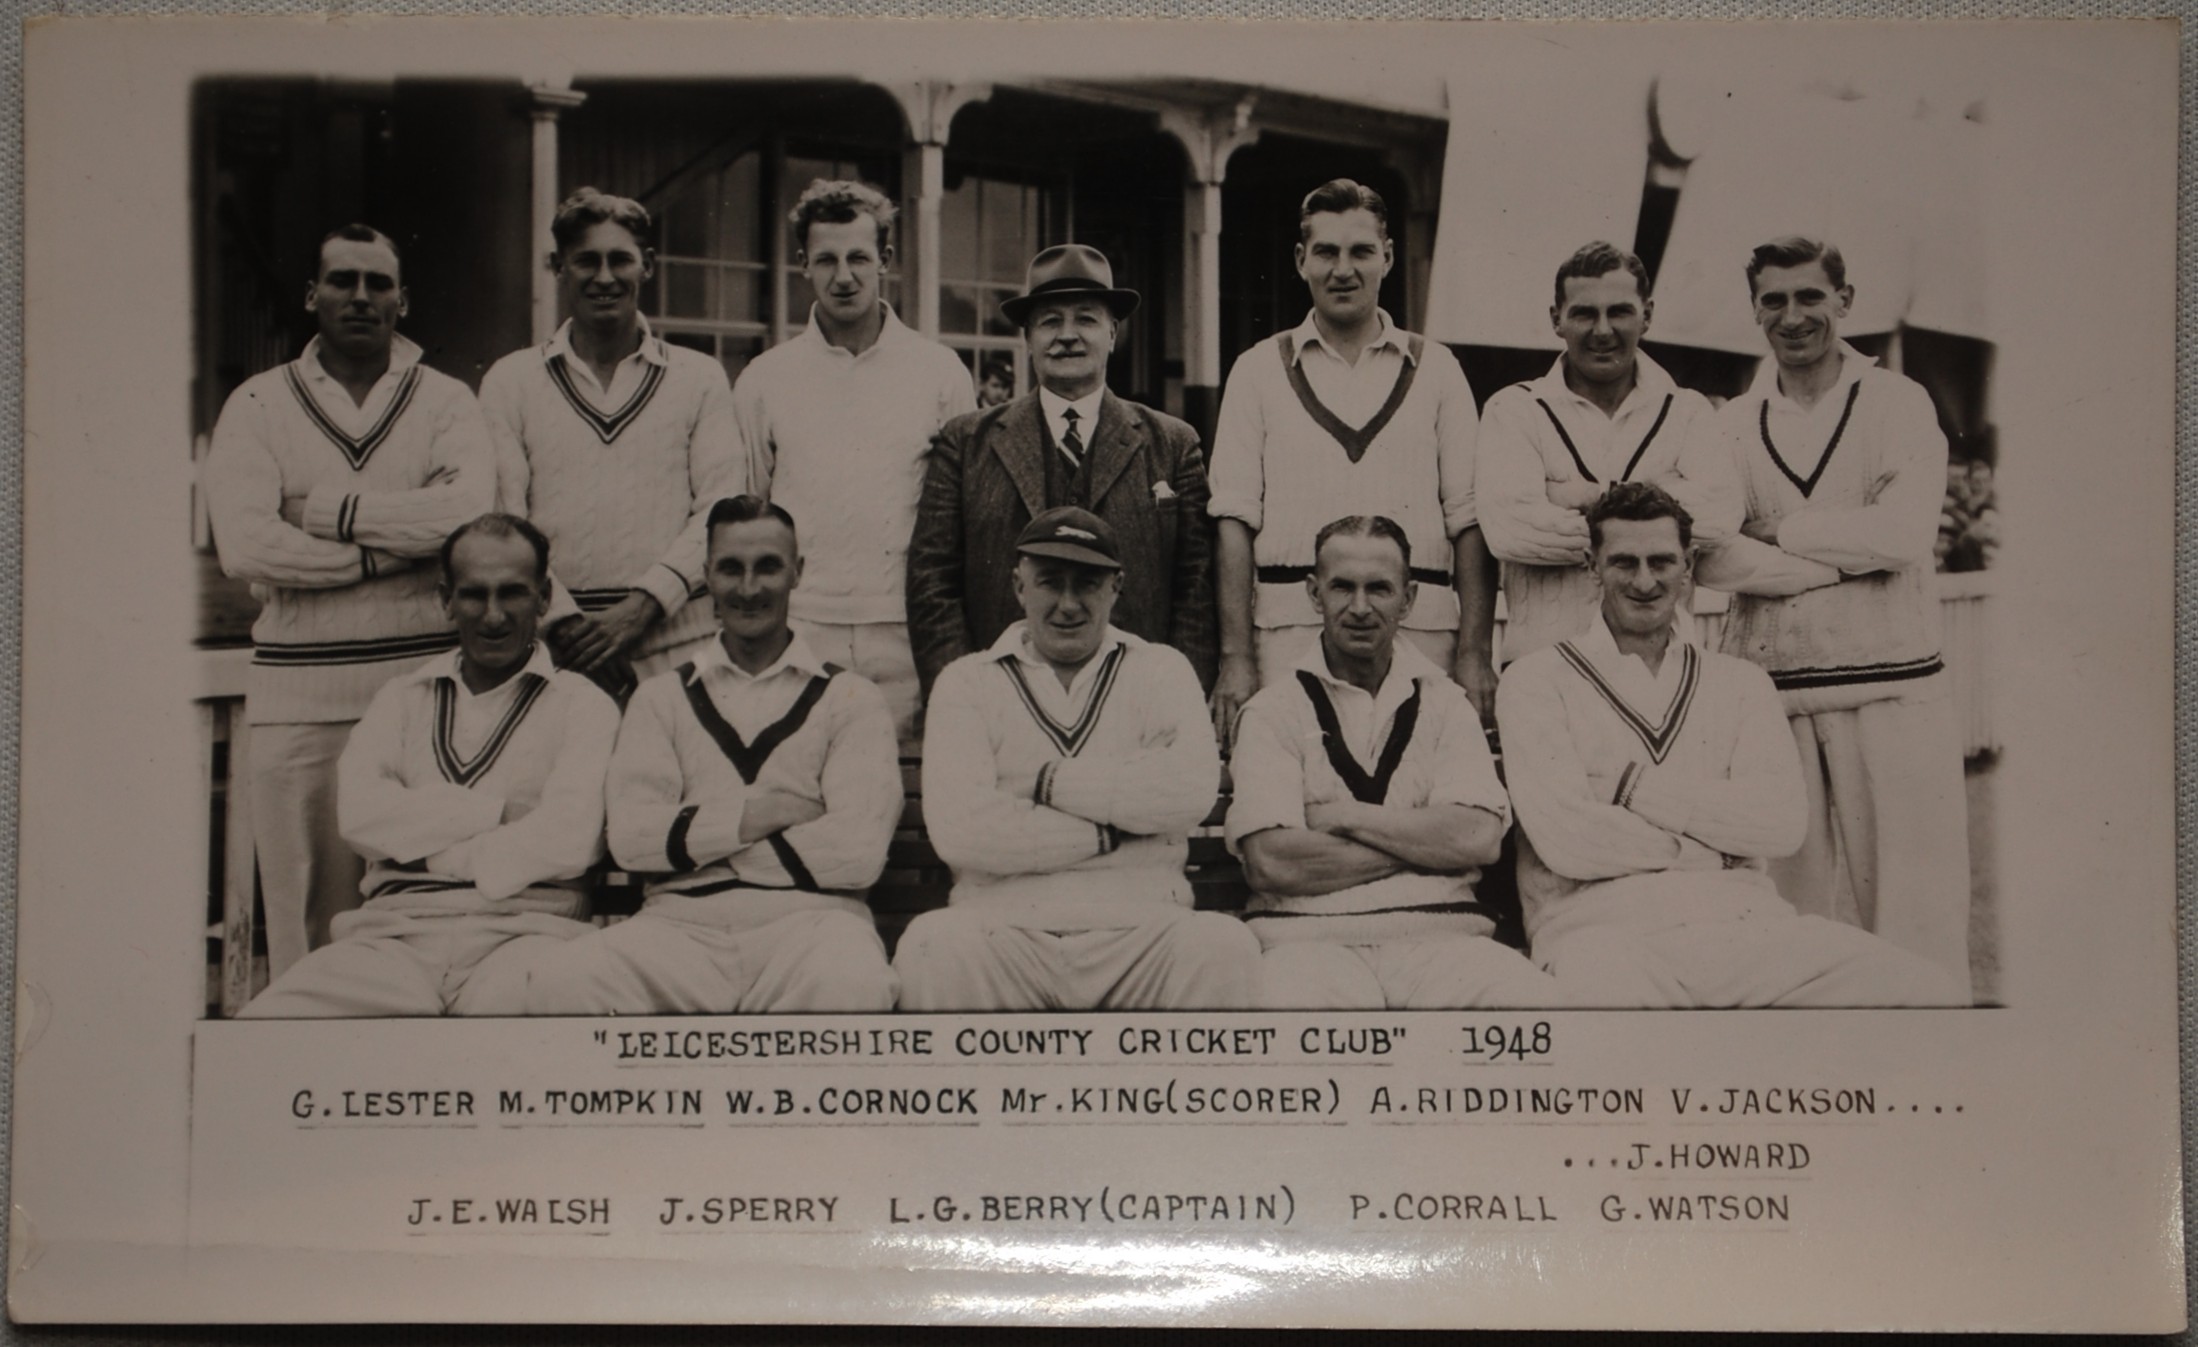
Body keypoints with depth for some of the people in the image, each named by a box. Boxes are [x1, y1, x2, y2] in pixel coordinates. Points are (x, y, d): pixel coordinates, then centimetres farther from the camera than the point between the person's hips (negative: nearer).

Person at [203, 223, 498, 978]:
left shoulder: (445, 402, 10)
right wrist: (398, 544, -6)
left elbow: (468, 514, -11)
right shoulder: (259, 406, 10)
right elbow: (244, 546, -6)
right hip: (298, 694, 0)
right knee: (304, 908, 0)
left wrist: (324, 511, -7)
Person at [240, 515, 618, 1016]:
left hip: (522, 929, -3)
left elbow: (568, 840, -5)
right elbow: (360, 814, 5)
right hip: (397, 930, 3)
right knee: (272, 1014, -26)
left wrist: (431, 854, 2)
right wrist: (494, 810, -1)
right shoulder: (402, 697, 24)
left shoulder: (582, 704, 12)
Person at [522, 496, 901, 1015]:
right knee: (559, 985, -29)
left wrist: (701, 839, 2)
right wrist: (748, 816, -5)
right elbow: (630, 835, 5)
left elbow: (859, 851, -3)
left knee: (852, 987, -39)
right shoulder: (663, 697, 21)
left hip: (806, 917, -2)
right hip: (682, 921, 2)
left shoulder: (850, 699, 13)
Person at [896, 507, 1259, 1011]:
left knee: (1226, 947, -31)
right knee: (935, 945, -33)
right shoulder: (968, 682, 12)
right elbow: (959, 828, -6)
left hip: (1141, 931, 1)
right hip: (1004, 931, -1)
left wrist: (1047, 782, -3)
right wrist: (1111, 832, -4)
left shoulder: (1160, 670, 16)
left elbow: (1192, 789, -6)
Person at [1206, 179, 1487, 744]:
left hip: (1419, 628, 1)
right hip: (1292, 622, -1)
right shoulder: (1259, 370, 11)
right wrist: (1236, 658, -4)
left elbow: (1469, 517, 7)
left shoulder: (1435, 369, 13)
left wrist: (1474, 654, -2)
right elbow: (1234, 520, 5)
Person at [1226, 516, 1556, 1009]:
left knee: (1534, 998, -30)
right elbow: (1269, 862, -6)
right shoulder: (1273, 711, 9)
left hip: (1438, 936, 3)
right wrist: (1425, 843, -1)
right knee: (1290, 998, -40)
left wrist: (1346, 817, -2)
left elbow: (1480, 837, 0)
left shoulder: (1444, 704, 17)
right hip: (1311, 940, -2)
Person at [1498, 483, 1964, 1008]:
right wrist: (1708, 849, 3)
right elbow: (1566, 840, -6)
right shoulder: (1537, 681, 9)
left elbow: (1784, 821, 3)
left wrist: (1633, 786, -3)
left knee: (1938, 994, -19)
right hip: (1604, 930, -4)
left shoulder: (1740, 682, 21)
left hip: (1746, 922, 4)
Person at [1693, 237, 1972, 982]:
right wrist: (1848, 555, -11)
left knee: (1912, 917, -3)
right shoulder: (1732, 425, 10)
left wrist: (1777, 533, -5)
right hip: (1772, 696, 2)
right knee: (1794, 905, 5)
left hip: (1891, 691, -2)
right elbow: (1709, 554, -5)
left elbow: (1902, 532, -9)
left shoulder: (1897, 403, 6)